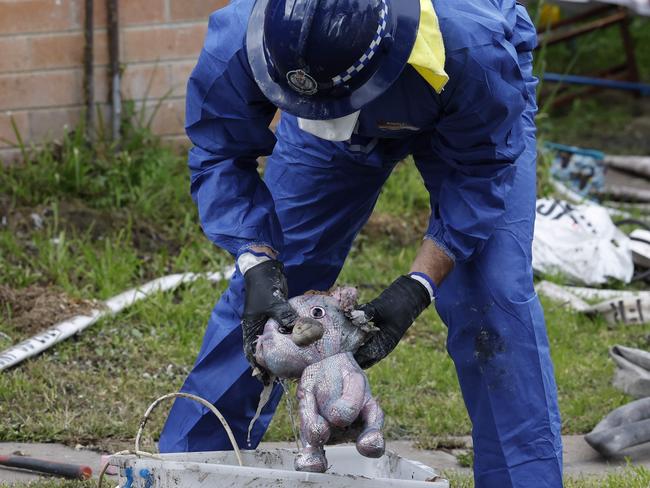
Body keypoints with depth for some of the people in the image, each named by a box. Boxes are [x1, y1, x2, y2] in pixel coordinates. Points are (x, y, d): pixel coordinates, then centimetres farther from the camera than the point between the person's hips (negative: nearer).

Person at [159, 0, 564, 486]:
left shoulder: (472, 48, -46)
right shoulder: (236, 42, -40)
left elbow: (479, 172, -29)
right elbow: (222, 158, -23)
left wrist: (416, 288, -38)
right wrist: (259, 267, -39)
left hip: (466, 117, -2)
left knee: (491, 295, -17)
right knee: (259, 294, 0)